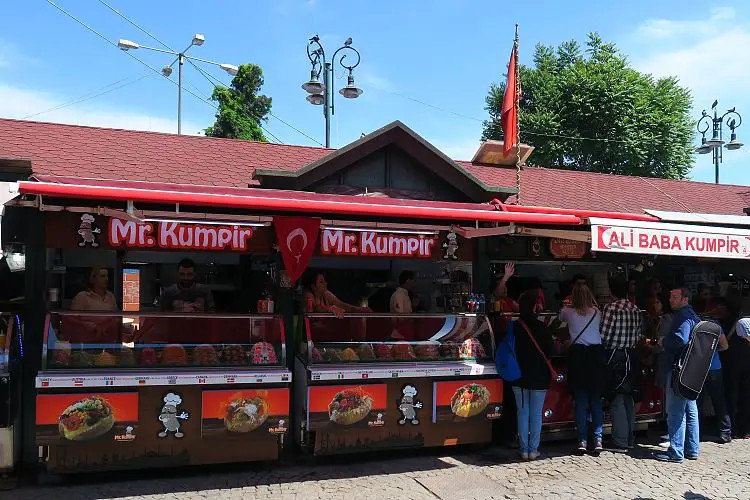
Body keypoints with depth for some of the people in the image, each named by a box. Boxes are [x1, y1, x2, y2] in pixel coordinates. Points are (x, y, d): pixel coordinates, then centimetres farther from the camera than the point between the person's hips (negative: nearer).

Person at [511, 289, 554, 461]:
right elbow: (550, 352, -2)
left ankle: (524, 450, 11)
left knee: (523, 413, 10)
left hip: (519, 376, 2)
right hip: (539, 377, -2)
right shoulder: (541, 327, -10)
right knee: (536, 414, 7)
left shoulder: (514, 326, -5)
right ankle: (533, 450, 9)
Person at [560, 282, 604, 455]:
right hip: (597, 354, 1)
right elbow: (602, 335, 12)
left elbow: (560, 318, 23)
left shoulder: (568, 312, 2)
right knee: (596, 399, 7)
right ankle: (598, 439, 3)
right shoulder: (597, 313, 5)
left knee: (580, 399, 3)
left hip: (577, 355, -1)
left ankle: (583, 440, 1)